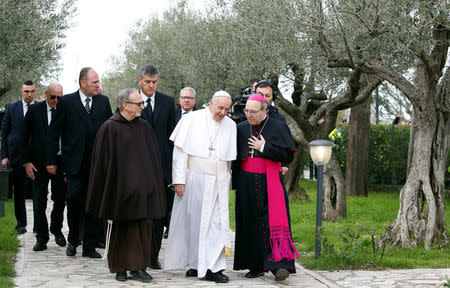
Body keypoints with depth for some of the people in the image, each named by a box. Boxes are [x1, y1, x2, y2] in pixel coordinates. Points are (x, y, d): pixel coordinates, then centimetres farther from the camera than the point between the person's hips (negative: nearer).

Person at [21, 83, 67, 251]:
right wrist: (27, 162, -5)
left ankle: (56, 229, 33)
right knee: (39, 202, 0)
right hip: (39, 163, -1)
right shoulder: (34, 110, -1)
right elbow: (25, 138, 2)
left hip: (61, 161, 1)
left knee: (60, 200, 9)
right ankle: (42, 239, 9)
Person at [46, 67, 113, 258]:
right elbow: (54, 132, 2)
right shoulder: (66, 102, 0)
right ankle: (72, 240, 13)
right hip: (75, 162, -2)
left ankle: (89, 247, 10)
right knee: (73, 198, -9)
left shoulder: (103, 101, 9)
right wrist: (51, 160, -2)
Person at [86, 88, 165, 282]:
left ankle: (138, 267, 10)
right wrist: (105, 191, -7)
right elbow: (101, 161, -4)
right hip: (119, 188, -4)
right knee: (120, 229, 3)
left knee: (142, 228, 3)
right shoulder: (109, 128, -5)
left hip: (142, 188, 4)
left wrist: (155, 185, 8)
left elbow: (154, 157, 13)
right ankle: (120, 268, 13)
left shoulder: (145, 127, 9)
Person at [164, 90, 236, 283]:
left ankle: (212, 268, -2)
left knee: (216, 223, -4)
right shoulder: (192, 119, -2)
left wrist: (225, 181, 10)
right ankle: (196, 264, 14)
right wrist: (179, 179, -10)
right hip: (193, 179, -2)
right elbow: (180, 150, -5)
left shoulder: (230, 126, 8)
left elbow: (230, 157, 13)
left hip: (218, 183, 2)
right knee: (192, 221, 3)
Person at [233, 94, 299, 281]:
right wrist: (236, 183, 12)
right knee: (250, 223, 3)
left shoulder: (278, 128, -1)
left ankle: (279, 265, -18)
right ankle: (256, 266, 10)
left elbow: (288, 156, -8)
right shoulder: (241, 129, 11)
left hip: (269, 183, -4)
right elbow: (236, 158, 19)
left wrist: (264, 148, -12)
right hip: (246, 184, 4)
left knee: (273, 221, -13)